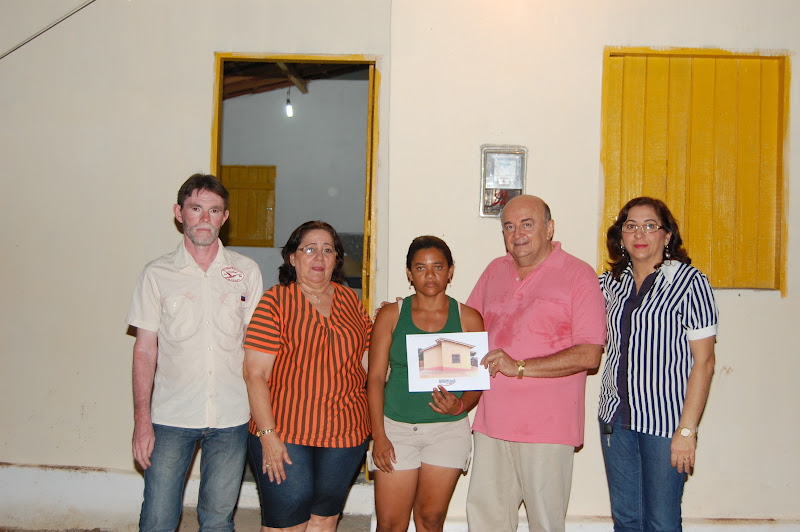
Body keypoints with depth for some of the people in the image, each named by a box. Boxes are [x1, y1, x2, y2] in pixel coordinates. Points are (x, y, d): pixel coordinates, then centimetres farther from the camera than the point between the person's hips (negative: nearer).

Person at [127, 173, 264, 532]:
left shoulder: (247, 272, 3)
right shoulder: (157, 274, 0)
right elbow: (145, 349, 1)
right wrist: (142, 420, -4)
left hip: (231, 418, 1)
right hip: (171, 418, -1)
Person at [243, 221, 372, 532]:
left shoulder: (351, 301, 9)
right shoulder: (275, 301, -5)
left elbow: (368, 362, 15)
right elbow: (255, 374, -10)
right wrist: (267, 434, -15)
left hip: (345, 434, 4)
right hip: (284, 434, -4)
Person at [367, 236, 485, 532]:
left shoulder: (469, 319, 2)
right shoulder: (391, 316, 3)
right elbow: (375, 377, 1)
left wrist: (460, 406, -16)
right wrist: (378, 435, -6)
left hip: (448, 429, 0)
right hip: (396, 429, 0)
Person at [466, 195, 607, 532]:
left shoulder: (578, 275, -5)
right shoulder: (494, 271, 12)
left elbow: (590, 354, -12)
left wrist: (520, 367, -18)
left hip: (547, 426, -5)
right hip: (491, 421, 5)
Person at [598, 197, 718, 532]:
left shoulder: (689, 282, -8)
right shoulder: (612, 283, 7)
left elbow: (703, 362, -11)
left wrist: (687, 430, -14)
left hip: (664, 418, -5)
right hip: (616, 417, 5)